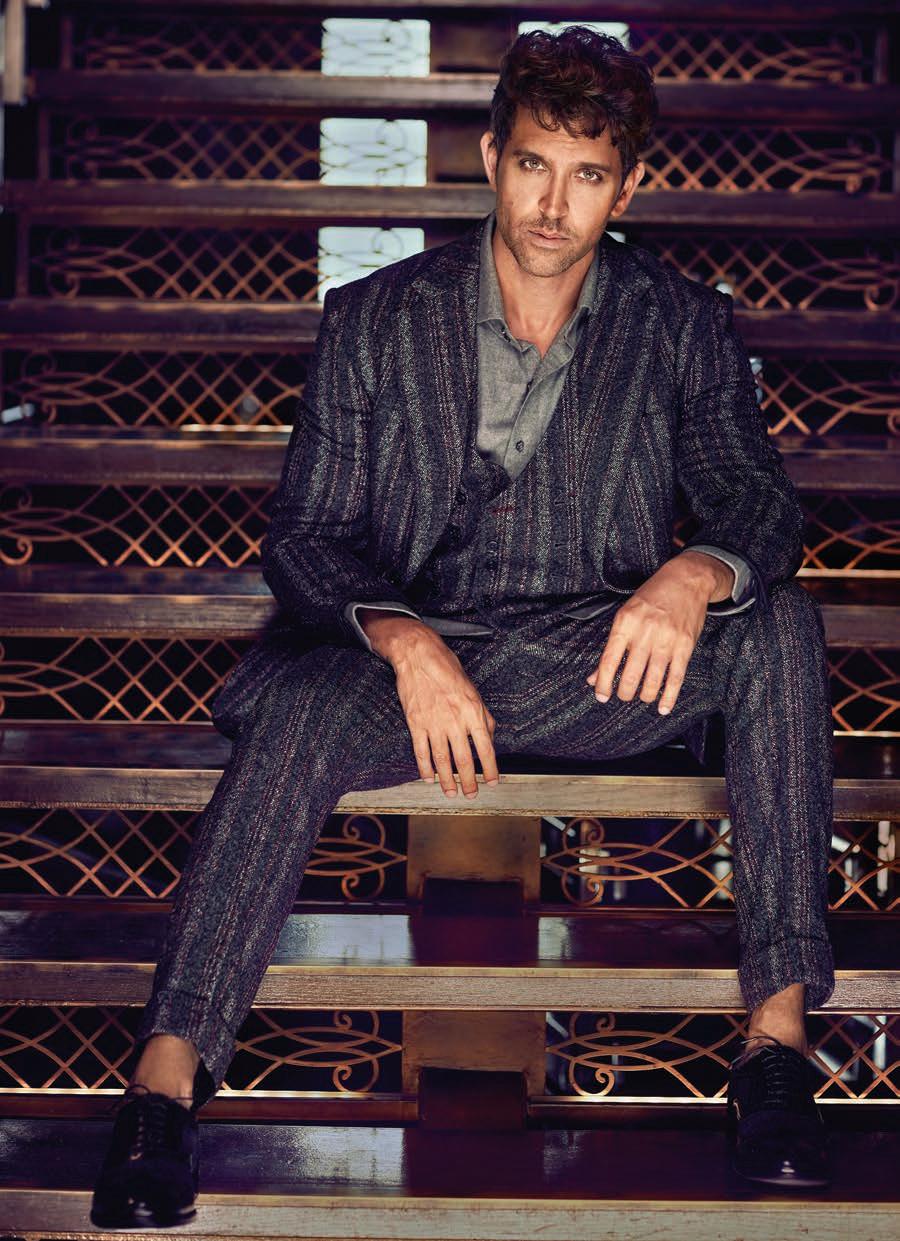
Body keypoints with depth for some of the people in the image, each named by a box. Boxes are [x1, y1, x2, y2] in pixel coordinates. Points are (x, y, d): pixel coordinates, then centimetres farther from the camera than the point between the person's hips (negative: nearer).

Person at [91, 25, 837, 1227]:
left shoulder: (683, 326, 5)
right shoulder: (376, 319, 3)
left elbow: (762, 500, -2)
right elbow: (306, 534, 0)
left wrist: (696, 574, -29)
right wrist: (404, 642, -23)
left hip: (598, 668, 1)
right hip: (412, 650, -1)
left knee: (780, 627, -26)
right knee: (295, 719, -33)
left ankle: (778, 1032, -27)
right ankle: (165, 1081, -38)